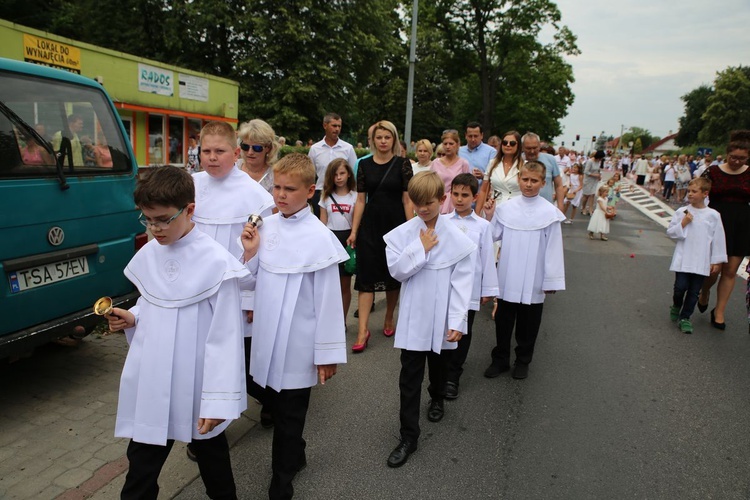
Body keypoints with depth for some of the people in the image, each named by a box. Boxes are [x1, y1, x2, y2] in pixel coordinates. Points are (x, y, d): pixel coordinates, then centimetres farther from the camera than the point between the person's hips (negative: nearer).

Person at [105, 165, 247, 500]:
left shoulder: (216, 262, -18)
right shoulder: (147, 255, 0)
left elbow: (224, 337, -16)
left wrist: (218, 400, -16)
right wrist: (131, 318, -6)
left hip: (196, 387, -4)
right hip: (151, 384, 4)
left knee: (211, 453, 20)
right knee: (141, 466, 15)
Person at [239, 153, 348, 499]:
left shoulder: (319, 237, -15)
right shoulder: (266, 226, 1)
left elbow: (328, 298, -13)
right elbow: (251, 280, 10)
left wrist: (328, 352, -11)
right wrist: (249, 252, -8)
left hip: (298, 344, -5)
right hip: (267, 337, 5)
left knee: (289, 415, 9)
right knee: (276, 403, 21)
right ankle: (295, 456, 46)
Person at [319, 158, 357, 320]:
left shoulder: (355, 196, 1)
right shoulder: (326, 196, 6)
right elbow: (322, 223, 6)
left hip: (347, 240, -1)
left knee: (345, 285, 7)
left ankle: (342, 320, 18)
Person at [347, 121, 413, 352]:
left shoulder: (402, 164, -1)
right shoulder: (365, 165, 4)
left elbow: (407, 200, -3)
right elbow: (360, 200, 4)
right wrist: (354, 231, 0)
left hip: (395, 225, -1)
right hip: (370, 226, 1)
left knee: (393, 275, 10)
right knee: (367, 275, -2)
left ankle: (389, 320, 29)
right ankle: (363, 330, -1)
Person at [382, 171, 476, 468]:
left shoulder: (458, 239, -10)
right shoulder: (402, 233, -7)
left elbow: (461, 283, -10)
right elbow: (396, 271, -12)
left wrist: (456, 322, -13)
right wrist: (421, 249, -19)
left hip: (441, 318, 1)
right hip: (413, 317, 0)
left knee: (438, 364, 24)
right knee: (410, 377, 2)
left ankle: (437, 398, 55)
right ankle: (408, 437, 11)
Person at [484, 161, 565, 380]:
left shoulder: (550, 212, -8)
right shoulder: (505, 208, -2)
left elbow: (553, 249, -6)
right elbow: (492, 236, 3)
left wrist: (551, 280, -6)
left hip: (533, 281, -2)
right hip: (507, 278, 2)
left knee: (528, 323, 13)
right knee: (503, 320, 13)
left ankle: (523, 360, 32)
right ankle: (500, 359, 29)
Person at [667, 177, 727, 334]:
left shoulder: (713, 215, -1)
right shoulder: (681, 212, -1)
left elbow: (718, 239, 3)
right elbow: (670, 233, 1)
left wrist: (717, 261, 4)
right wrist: (683, 223, -15)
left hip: (702, 261, 1)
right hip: (683, 259, -1)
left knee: (694, 291, 6)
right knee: (680, 287, -3)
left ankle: (685, 317, 19)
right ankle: (676, 306, 27)